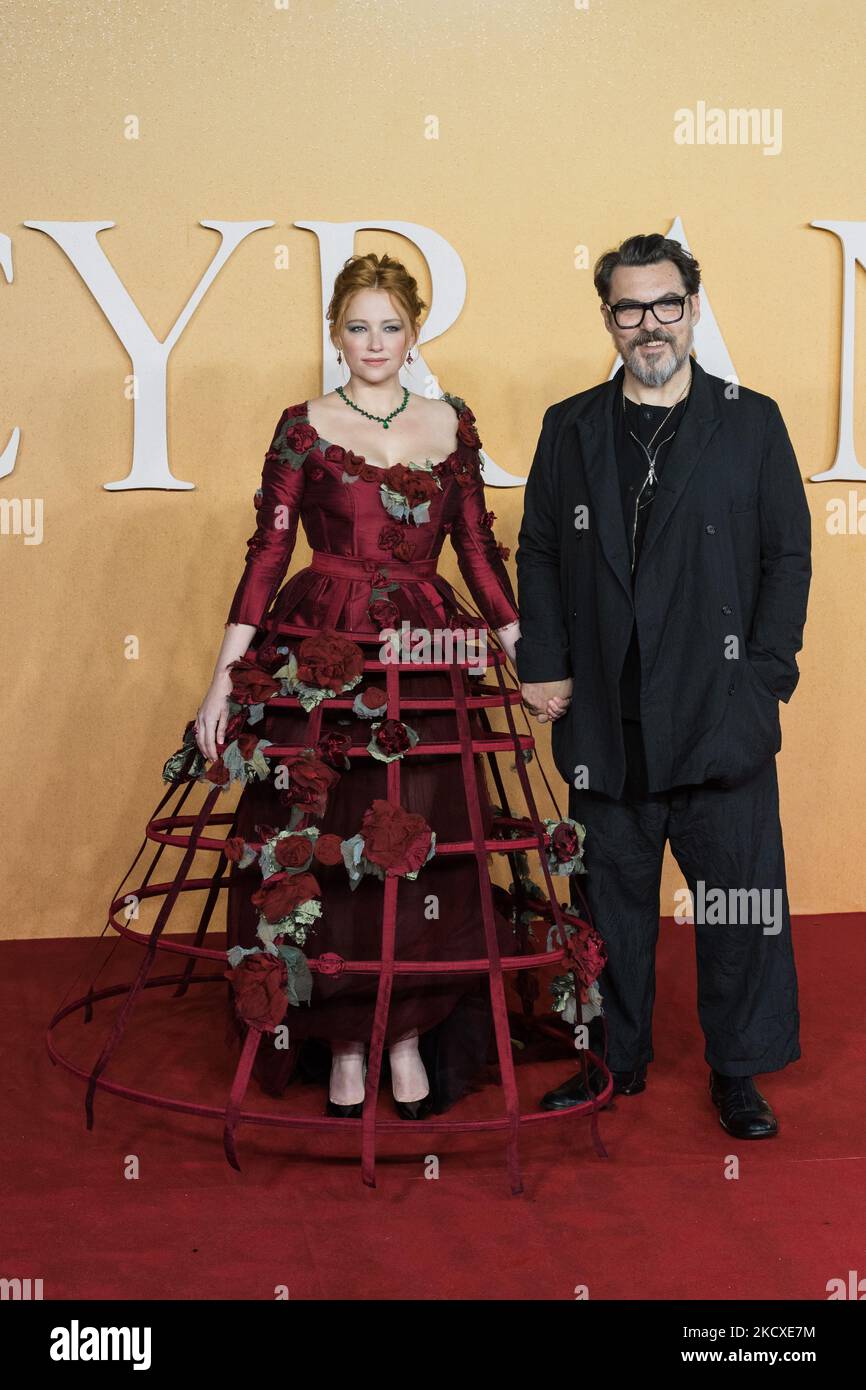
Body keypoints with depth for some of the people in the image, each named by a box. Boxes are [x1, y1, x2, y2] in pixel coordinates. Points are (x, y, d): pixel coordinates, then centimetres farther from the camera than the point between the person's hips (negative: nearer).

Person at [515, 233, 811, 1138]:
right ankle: (617, 1059, 28)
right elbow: (538, 555, 10)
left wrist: (765, 676, -6)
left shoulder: (751, 423, 4)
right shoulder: (570, 428, 10)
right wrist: (543, 666, 0)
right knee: (613, 898, 12)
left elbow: (788, 556, 2)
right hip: (604, 721, 2)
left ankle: (739, 1074, 20)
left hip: (720, 717, -2)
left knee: (740, 905, 3)